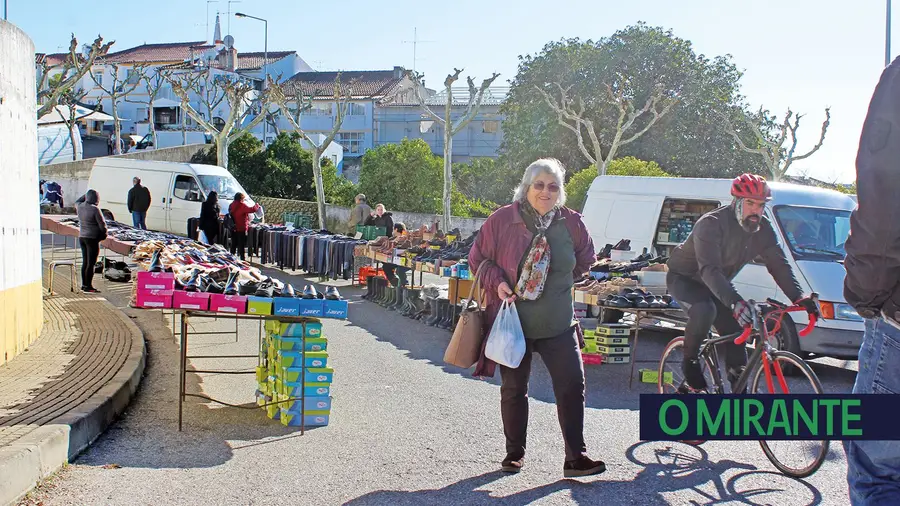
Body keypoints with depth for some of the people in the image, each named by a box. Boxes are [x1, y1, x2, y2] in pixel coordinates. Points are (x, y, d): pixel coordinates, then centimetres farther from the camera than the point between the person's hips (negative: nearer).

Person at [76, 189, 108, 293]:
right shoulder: (95, 209, -17)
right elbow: (102, 224, -12)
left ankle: (84, 284, 21)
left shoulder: (80, 206, 3)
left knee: (85, 262, 15)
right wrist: (104, 234, 6)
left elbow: (77, 202, 30)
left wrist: (86, 195, 28)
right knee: (91, 263, -2)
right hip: (92, 238, -7)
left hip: (81, 237, 7)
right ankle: (88, 286, 0)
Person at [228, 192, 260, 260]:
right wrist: (257, 206, -2)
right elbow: (252, 210, -22)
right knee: (241, 245, -2)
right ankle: (242, 259, -1)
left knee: (234, 244, 15)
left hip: (233, 228, 7)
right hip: (241, 229, -7)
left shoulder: (231, 205, 8)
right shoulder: (242, 205, -16)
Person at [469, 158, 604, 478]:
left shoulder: (571, 222, -2)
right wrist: (497, 282, -15)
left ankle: (576, 458, 9)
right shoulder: (502, 219, -9)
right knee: (514, 389, 11)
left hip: (558, 323, 2)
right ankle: (514, 453, 28)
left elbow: (585, 258, 16)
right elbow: (478, 257, 1)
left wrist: (557, 280, 8)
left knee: (572, 386, -2)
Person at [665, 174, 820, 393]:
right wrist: (735, 302, -55)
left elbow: (779, 264, -12)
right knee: (705, 311, -35)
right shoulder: (711, 224, -31)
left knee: (736, 333, -4)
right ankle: (690, 361, -11)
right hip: (684, 278, -7)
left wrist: (798, 297, -29)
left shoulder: (763, 229, -10)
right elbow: (710, 270, -42)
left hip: (715, 285, 7)